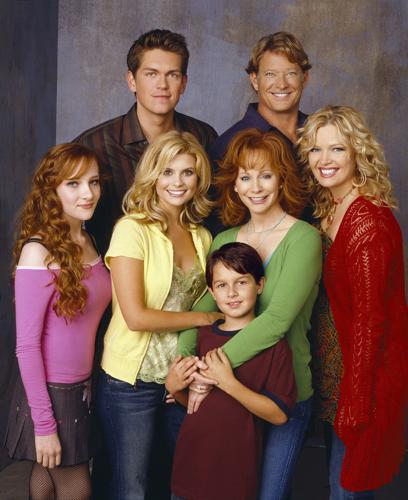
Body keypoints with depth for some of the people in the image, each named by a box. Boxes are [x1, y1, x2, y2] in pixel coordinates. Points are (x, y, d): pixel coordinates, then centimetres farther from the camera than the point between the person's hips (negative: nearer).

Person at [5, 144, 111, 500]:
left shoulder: (88, 242, 3)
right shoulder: (38, 252, -20)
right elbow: (27, 345, -19)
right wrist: (44, 424, -18)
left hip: (82, 387, 6)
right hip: (50, 390, -6)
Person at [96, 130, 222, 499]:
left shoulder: (201, 237, 6)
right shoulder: (133, 229, -13)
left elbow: (202, 301, 8)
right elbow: (135, 316, -19)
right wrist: (204, 318, -10)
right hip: (132, 382, -5)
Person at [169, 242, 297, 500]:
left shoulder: (273, 344, -11)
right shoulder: (203, 335, 5)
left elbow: (280, 414, -17)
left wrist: (228, 382, -24)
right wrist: (174, 387, -6)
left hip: (236, 468, -4)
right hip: (192, 459, 4)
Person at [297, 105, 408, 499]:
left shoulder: (370, 223, -22)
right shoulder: (326, 212, 4)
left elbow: (369, 320, -21)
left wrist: (354, 402, -18)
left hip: (365, 373, -8)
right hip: (331, 370, 8)